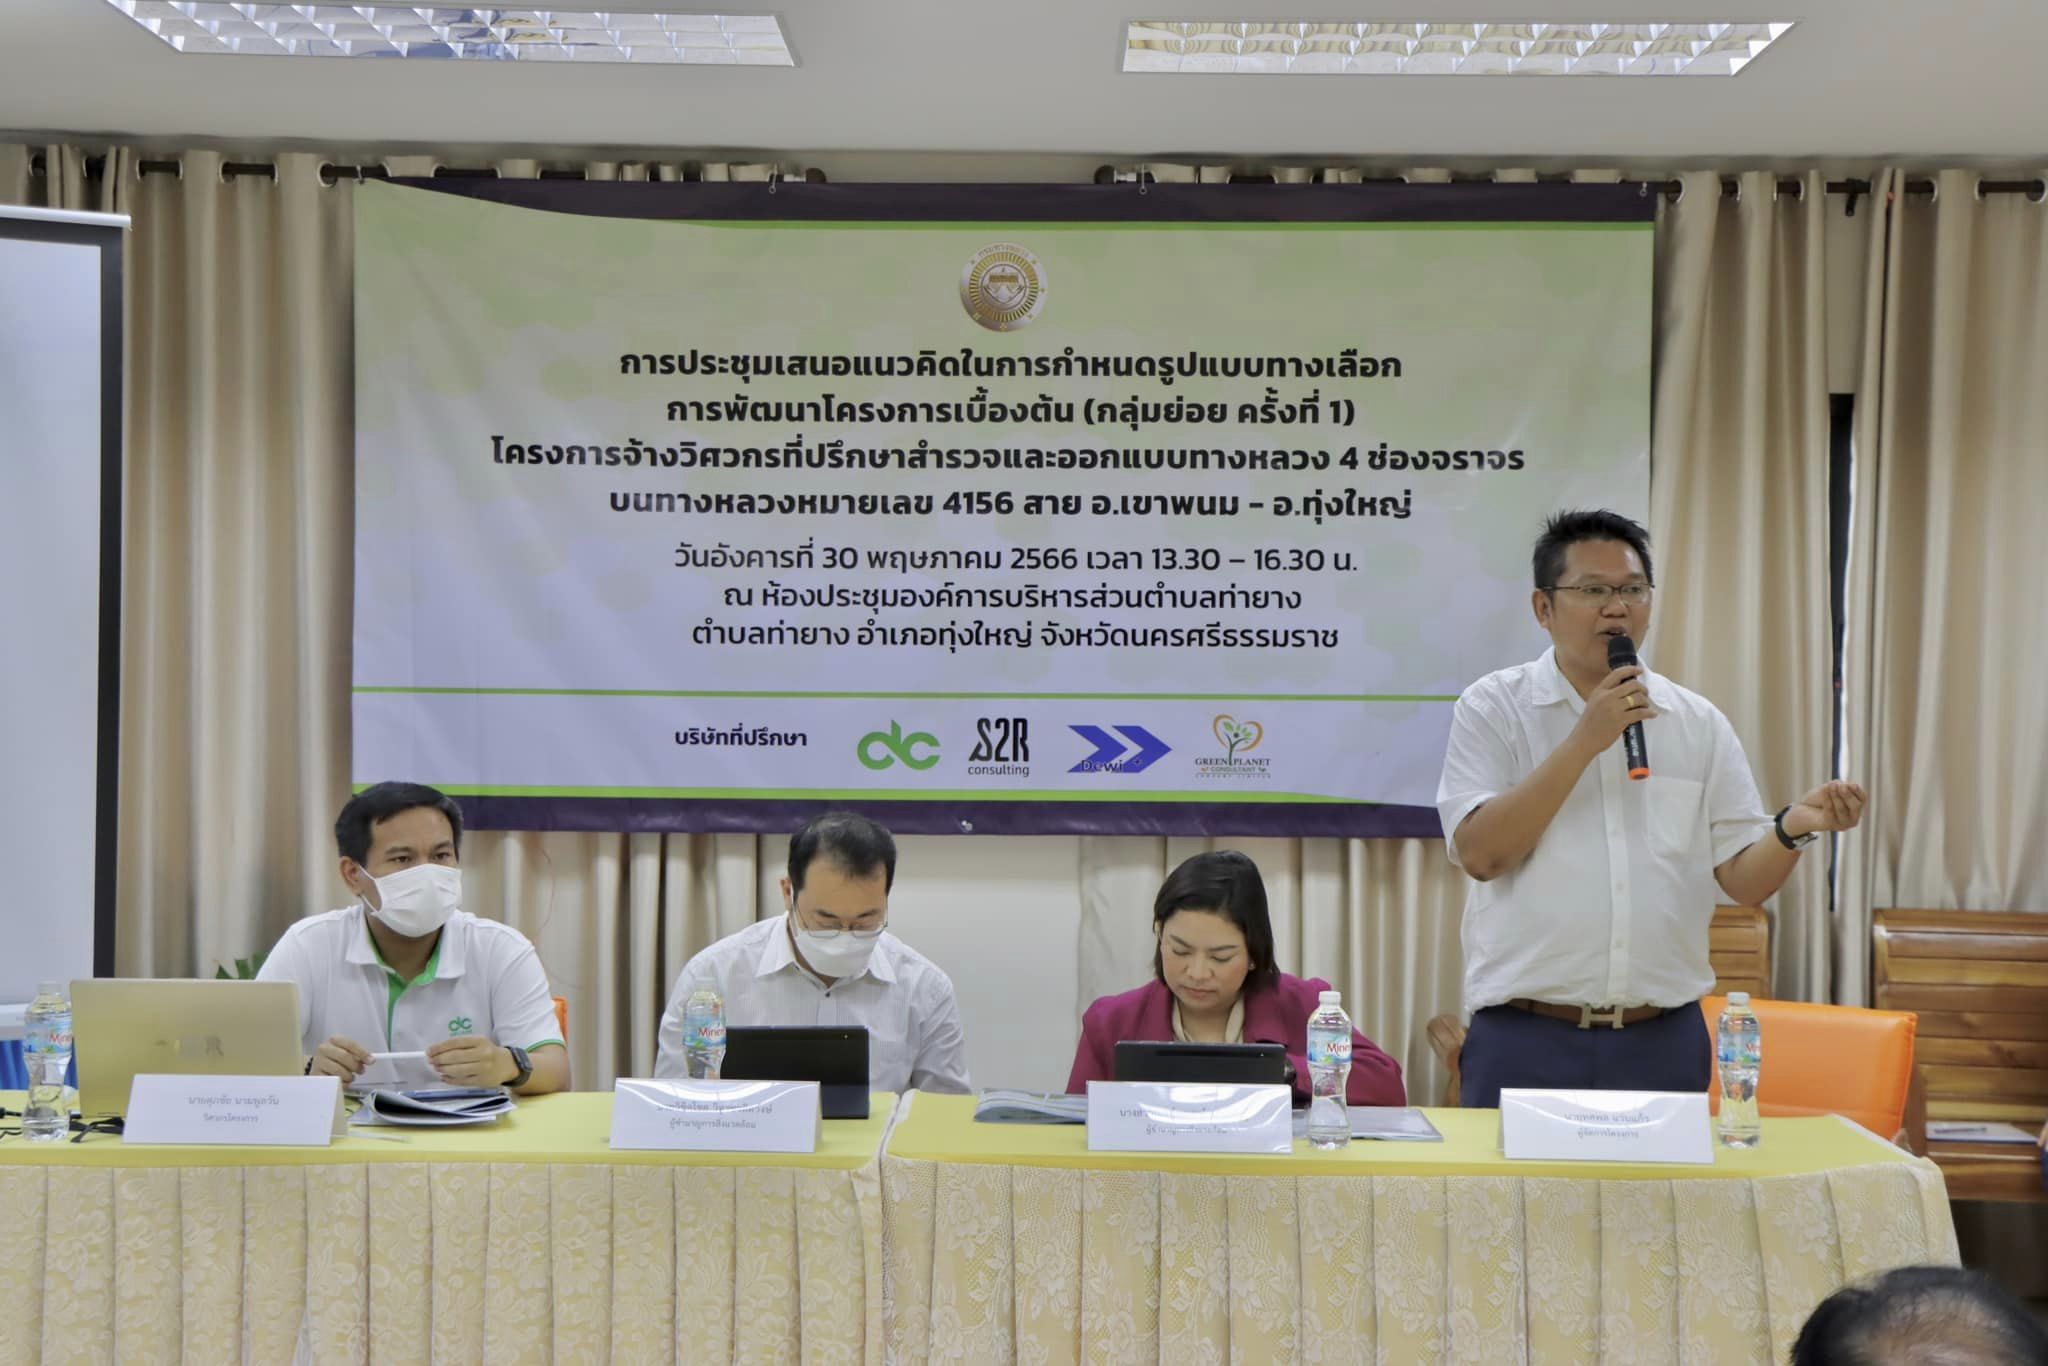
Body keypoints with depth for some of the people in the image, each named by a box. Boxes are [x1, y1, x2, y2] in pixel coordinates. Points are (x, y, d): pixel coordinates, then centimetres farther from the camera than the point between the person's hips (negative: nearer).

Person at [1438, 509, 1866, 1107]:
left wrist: (1792, 828, -16)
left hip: (1664, 1041, 3)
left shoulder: (1699, 723, 8)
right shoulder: (1494, 708, 0)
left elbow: (1743, 879, 5)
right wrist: (1585, 742, -15)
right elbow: (1480, 852, -13)